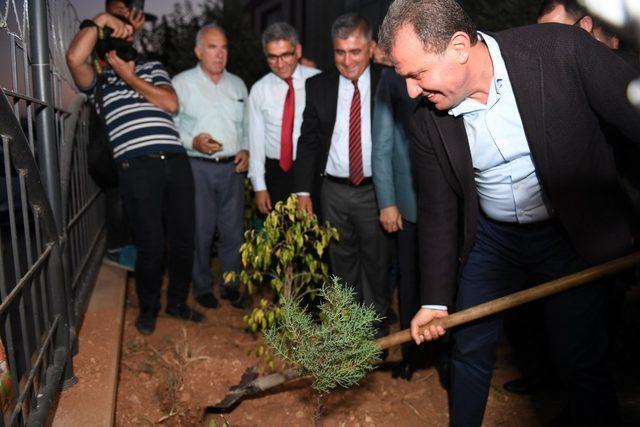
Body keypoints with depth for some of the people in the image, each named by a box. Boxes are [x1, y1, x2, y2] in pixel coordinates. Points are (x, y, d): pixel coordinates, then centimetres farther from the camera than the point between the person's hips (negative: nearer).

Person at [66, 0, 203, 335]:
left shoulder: (152, 68, 21)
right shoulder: (98, 78, 11)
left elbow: (171, 103, 4)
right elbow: (74, 58, -13)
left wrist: (130, 77, 2)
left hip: (175, 162, 3)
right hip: (137, 169, -3)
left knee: (183, 239, 10)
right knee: (151, 246, 0)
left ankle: (177, 303, 31)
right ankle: (148, 309, 25)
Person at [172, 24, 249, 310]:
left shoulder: (237, 84, 14)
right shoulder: (182, 83, 0)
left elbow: (247, 125, 18)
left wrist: (246, 150, 2)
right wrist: (193, 142, -17)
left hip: (232, 167, 4)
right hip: (197, 168, -3)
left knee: (233, 230, 8)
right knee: (200, 231, 3)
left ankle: (231, 285, 24)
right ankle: (202, 288, 21)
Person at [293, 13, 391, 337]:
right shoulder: (318, 86, 4)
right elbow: (308, 140, 5)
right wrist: (303, 190, -2)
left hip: (374, 190, -2)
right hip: (333, 191, 2)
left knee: (376, 264, 6)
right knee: (342, 264, 13)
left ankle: (376, 332, 22)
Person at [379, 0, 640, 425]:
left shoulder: (562, 48, -23)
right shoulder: (428, 120, -13)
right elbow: (438, 211, -4)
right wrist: (436, 299, -3)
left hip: (573, 233, -2)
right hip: (490, 238, 3)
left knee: (580, 359, 6)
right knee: (471, 348, 12)